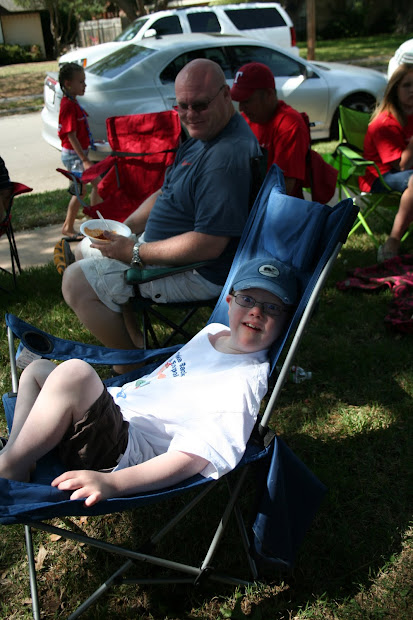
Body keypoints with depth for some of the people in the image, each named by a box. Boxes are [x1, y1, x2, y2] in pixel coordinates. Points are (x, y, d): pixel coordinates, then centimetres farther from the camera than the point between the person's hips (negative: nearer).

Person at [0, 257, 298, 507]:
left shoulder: (246, 381, -21)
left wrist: (111, 482, -39)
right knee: (38, 369, 19)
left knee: (73, 373, -33)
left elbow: (195, 457, -29)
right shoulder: (214, 331, 8)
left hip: (124, 454, -10)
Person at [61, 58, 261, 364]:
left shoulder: (229, 156, -28)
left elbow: (209, 245, -32)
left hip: (199, 272, -11)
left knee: (77, 283, -13)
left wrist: (135, 253, -23)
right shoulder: (204, 133, 7)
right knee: (86, 249, 22)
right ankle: (134, 337, 24)